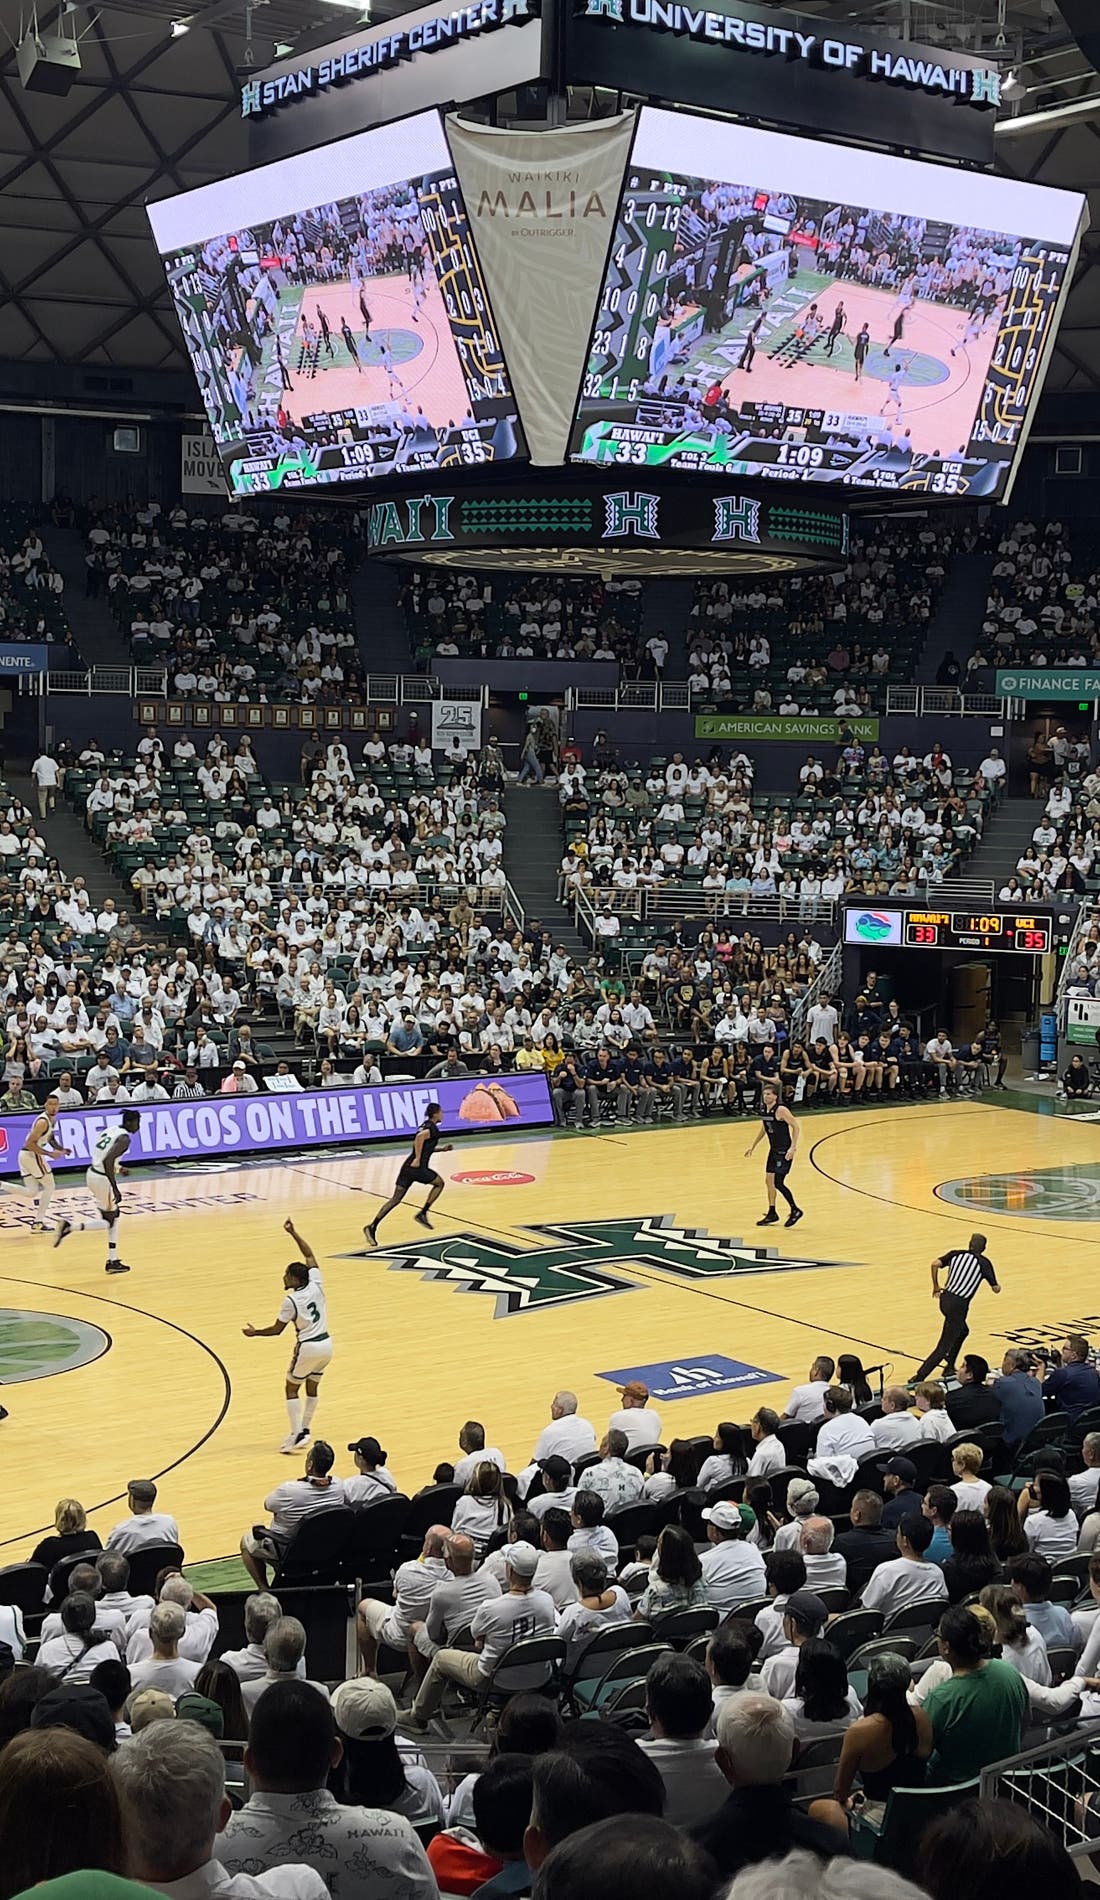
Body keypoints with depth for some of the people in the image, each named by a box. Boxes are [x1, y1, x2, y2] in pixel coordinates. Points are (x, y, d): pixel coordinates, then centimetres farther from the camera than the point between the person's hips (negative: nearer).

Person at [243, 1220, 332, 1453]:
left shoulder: (291, 1301, -16)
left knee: (292, 1388, 9)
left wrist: (255, 1333, 8)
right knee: (312, 1387, 20)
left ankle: (296, 1434, 1)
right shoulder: (316, 1285, -2)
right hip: (326, 1345, 6)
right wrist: (293, 1233, 11)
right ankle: (304, 1429, 26)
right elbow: (309, 1255, 10)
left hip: (308, 1348, -6)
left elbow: (276, 1330, -8)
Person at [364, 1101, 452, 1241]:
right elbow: (420, 1137, -27)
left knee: (395, 1199, 3)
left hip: (407, 1166, 8)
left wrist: (441, 1149, 31)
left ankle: (372, 1227, -8)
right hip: (417, 1167, -8)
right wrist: (418, 1159, -22)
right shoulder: (433, 1128, -6)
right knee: (439, 1183, 18)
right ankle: (422, 1214, 15)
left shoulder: (426, 1125, 22)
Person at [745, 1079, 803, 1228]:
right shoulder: (763, 1110, 5)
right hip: (773, 1150, 8)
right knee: (769, 1180, 11)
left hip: (784, 1151, -8)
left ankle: (795, 1211, 6)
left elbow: (795, 1126, -19)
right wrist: (753, 1147, 23)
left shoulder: (781, 1110, -19)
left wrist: (793, 1147, -25)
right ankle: (772, 1213, 23)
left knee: (778, 1183, -10)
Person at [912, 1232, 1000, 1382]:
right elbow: (996, 1289, 7)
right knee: (943, 1347, -3)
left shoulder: (956, 1253, 10)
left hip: (944, 1298, 6)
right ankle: (919, 1378, -10)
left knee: (962, 1331, 31)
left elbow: (935, 1264, -4)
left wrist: (936, 1287, 9)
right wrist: (997, 1284, 31)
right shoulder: (984, 1263, 2)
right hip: (958, 1305, -6)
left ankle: (950, 1368, 33)